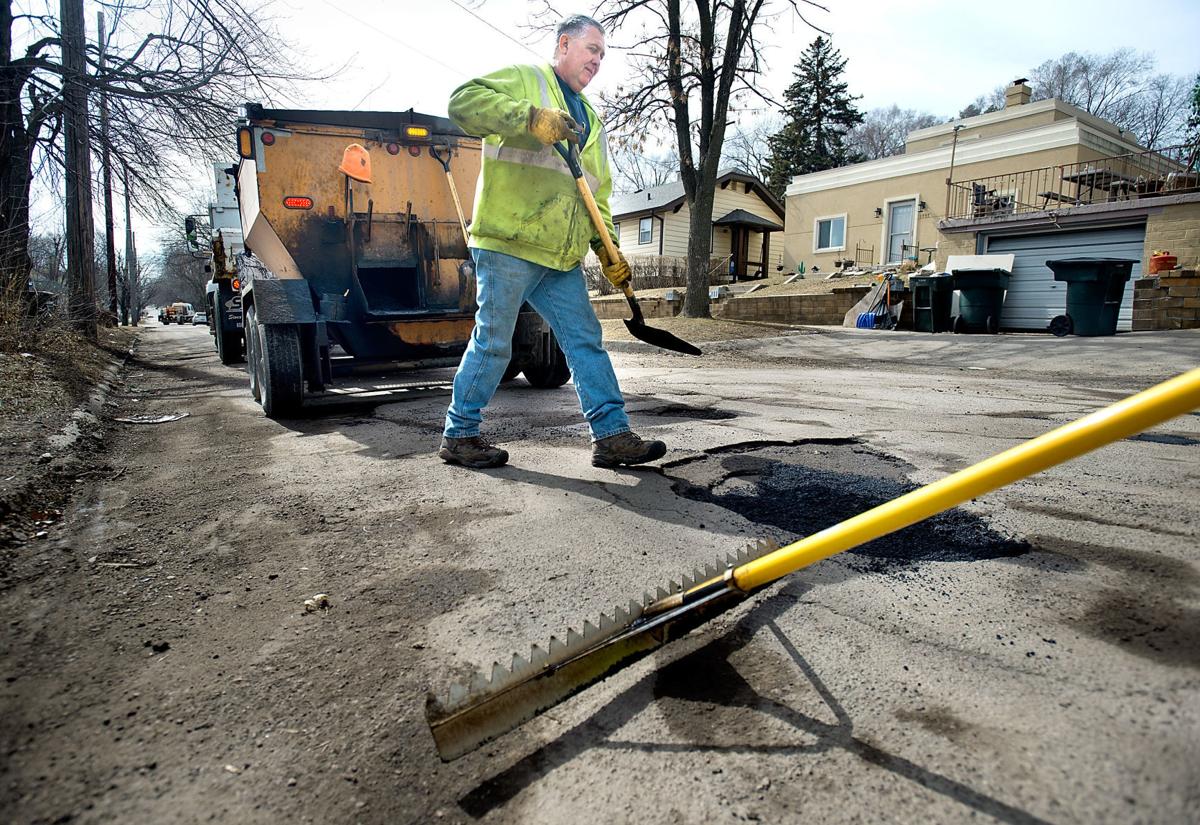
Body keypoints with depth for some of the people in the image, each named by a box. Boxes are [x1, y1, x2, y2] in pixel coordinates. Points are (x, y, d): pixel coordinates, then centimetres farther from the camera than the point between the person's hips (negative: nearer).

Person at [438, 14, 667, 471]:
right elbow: (463, 100, -13)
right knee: (493, 344, -3)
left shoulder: (589, 119, 27)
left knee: (586, 340, 3)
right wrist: (532, 118, -23)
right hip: (508, 244, -7)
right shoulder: (524, 79, 4)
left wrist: (608, 251, 13)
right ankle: (459, 434, 12)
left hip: (562, 257, 8)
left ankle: (612, 436, 7)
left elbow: (598, 195, 25)